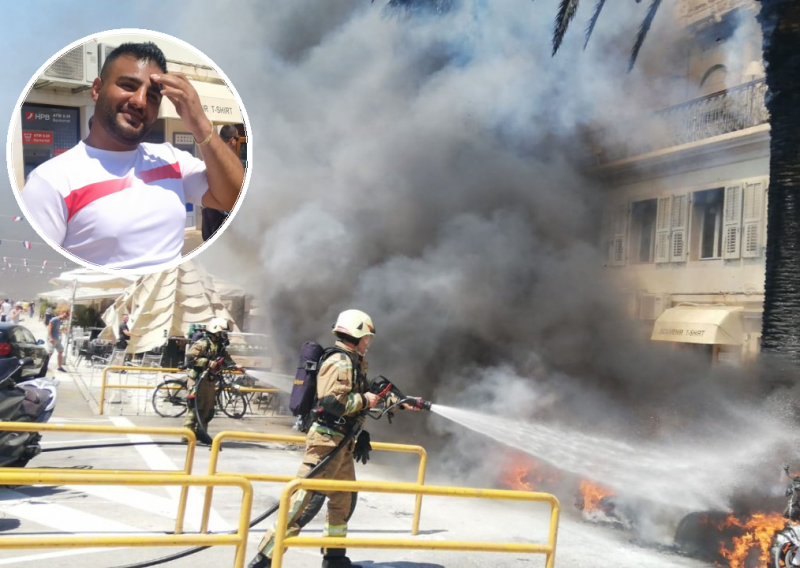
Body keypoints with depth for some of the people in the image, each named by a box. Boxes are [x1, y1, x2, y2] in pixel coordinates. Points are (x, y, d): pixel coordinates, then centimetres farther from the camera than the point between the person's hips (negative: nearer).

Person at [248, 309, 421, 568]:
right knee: (306, 500, -11)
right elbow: (332, 402, -27)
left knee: (344, 499, 17)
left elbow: (369, 393, 28)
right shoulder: (340, 362, -16)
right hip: (327, 440, -10)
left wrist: (400, 402, 24)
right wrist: (364, 400, -15)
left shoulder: (354, 363, 16)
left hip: (342, 443, 10)